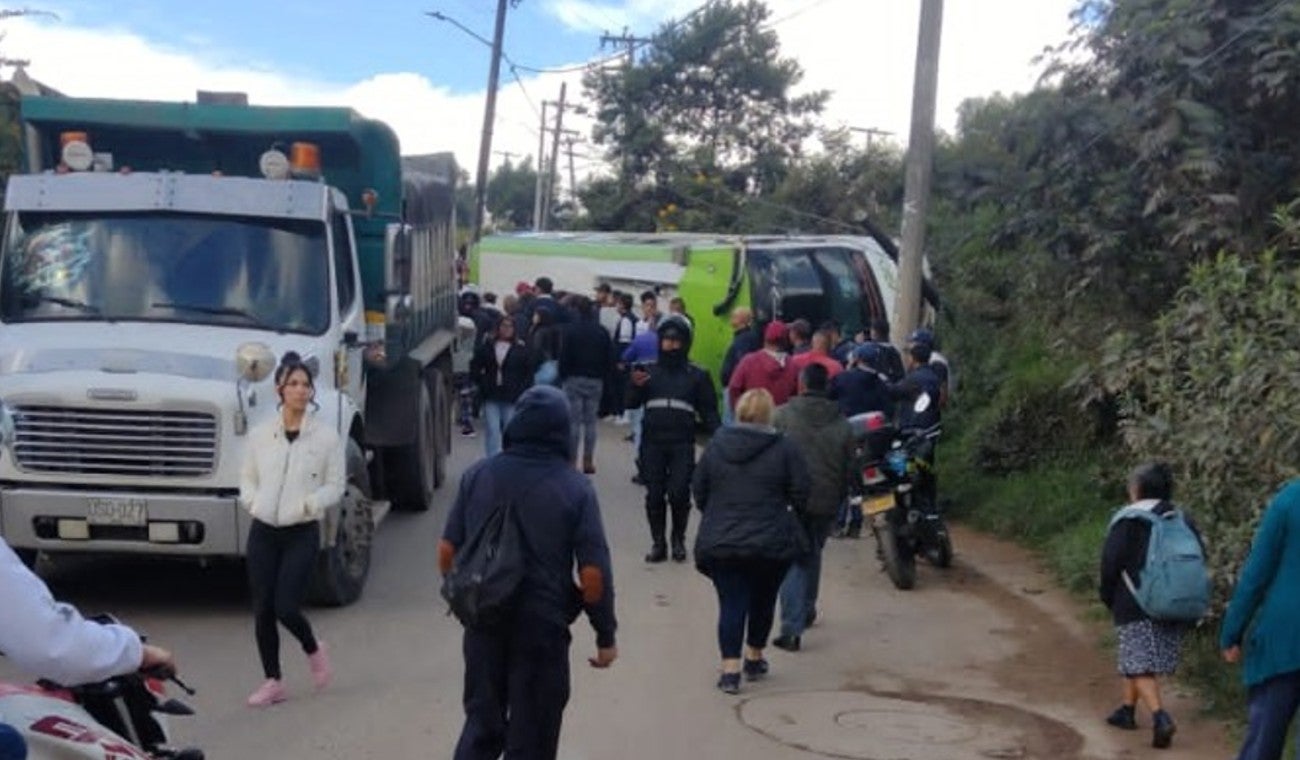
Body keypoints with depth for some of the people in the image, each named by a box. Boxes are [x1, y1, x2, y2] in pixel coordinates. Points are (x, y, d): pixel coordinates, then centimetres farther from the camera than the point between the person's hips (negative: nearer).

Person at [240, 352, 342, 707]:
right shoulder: (260, 434, 5)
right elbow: (247, 477, 14)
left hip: (302, 533, -3)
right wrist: (253, 501, -6)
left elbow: (335, 486, 0)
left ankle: (313, 650, 24)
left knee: (286, 608, -9)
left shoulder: (326, 436, -3)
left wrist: (308, 503, -17)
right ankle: (273, 681, 19)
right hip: (263, 531, 3)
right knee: (262, 610, 5)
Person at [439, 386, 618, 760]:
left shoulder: (477, 476, -2)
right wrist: (606, 636, -3)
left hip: (483, 625, 3)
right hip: (542, 629, -3)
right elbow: (593, 574, -14)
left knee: (481, 724, 20)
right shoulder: (574, 488, -11)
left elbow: (447, 551, 2)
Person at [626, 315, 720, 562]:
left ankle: (679, 540, 12)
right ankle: (658, 543, 11)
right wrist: (635, 386, -15)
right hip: (652, 442, 1)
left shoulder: (697, 375, 9)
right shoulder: (648, 372, 11)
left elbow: (709, 411, 7)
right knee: (654, 495, 1)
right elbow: (631, 403, 5)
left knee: (679, 493, -8)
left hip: (682, 444, -1)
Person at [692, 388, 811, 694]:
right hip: (771, 544, -1)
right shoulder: (784, 448, -5)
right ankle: (754, 658, 31)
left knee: (731, 603, 2)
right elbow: (801, 495, -4)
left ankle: (730, 668, -6)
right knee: (763, 600, 18)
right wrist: (789, 520, 15)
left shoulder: (716, 445, 3)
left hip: (720, 543, 1)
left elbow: (698, 491, 8)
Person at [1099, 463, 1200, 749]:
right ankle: (1128, 709, 31)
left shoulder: (1127, 522, -8)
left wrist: (1110, 599, 4)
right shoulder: (1182, 522, 8)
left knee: (1139, 665, -5)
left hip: (1136, 607, -6)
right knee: (1138, 659, 21)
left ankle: (1160, 716, -23)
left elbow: (1111, 562, -10)